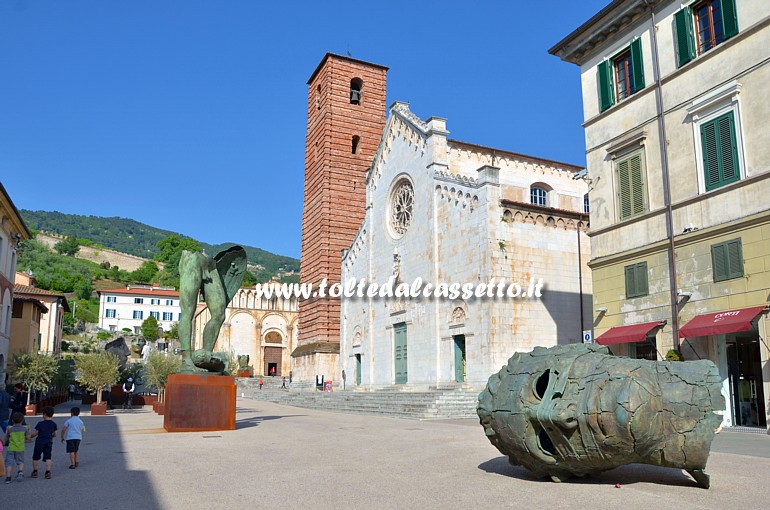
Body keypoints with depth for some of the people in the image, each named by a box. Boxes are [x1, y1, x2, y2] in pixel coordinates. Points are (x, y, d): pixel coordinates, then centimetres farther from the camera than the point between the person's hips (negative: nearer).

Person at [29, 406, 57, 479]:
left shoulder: (40, 423, -8)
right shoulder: (53, 424, 2)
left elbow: (35, 433, -3)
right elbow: (55, 435, 8)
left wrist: (30, 436, 16)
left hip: (39, 442, -2)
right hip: (49, 442, 2)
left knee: (35, 457, 15)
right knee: (48, 458, -1)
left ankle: (35, 472, 20)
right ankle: (48, 471, -12)